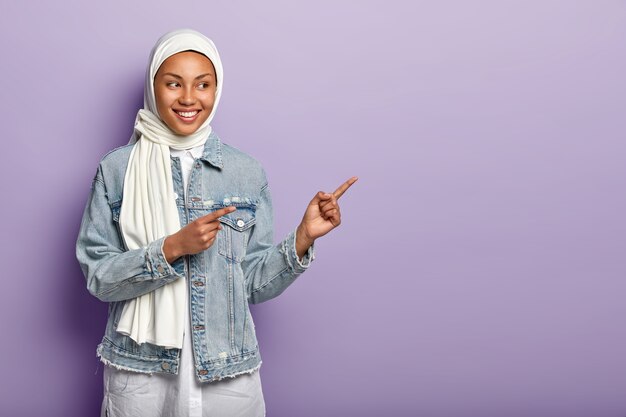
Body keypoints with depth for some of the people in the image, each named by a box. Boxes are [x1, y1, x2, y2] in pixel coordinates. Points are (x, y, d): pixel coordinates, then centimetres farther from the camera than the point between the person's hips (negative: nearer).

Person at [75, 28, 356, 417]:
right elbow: (97, 276, -8)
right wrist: (172, 248, -20)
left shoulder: (248, 173, -1)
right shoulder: (117, 169, -4)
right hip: (140, 371, -1)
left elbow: (255, 282, 0)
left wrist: (303, 237, -14)